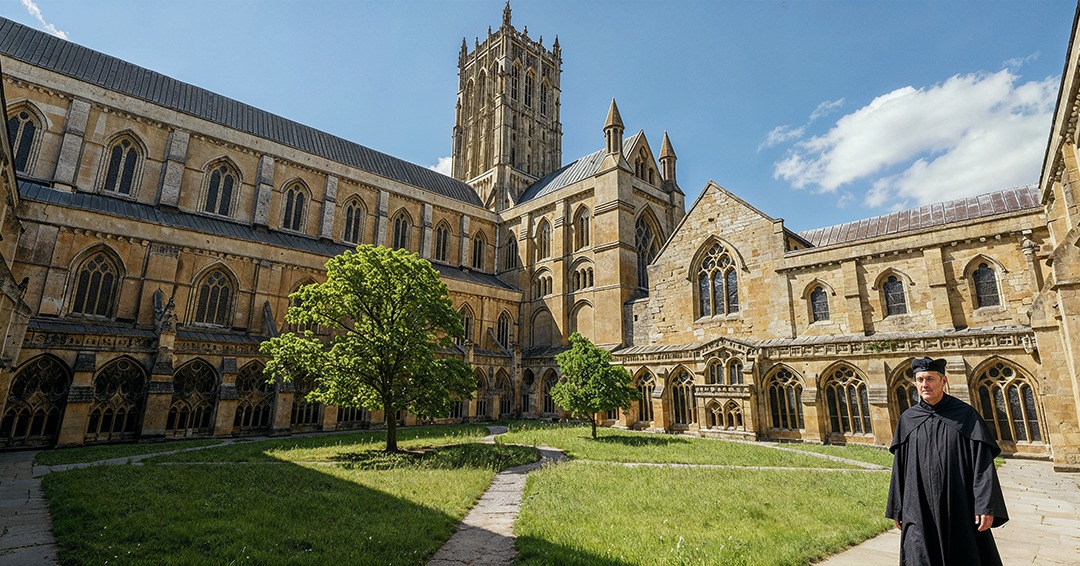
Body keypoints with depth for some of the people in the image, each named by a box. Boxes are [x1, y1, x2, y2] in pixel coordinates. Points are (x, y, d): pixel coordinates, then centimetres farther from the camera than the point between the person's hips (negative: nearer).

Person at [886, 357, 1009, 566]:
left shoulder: (965, 415, -3)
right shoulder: (908, 419, 3)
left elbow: (983, 462, -6)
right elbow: (899, 467, 7)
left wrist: (986, 506, -12)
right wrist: (897, 509, 7)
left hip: (960, 508, -1)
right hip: (919, 509, 1)